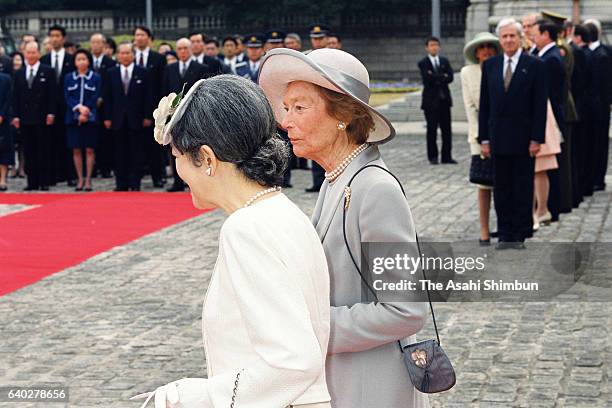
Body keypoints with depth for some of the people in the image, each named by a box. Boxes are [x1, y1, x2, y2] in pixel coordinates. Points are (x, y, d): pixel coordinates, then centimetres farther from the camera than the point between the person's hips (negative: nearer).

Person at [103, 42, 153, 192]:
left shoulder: (142, 72, 3)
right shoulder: (111, 73, 7)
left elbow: (147, 96, 1)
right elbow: (107, 97, 7)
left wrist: (148, 116, -4)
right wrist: (107, 117, 1)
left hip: (136, 119, -2)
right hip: (118, 120, 2)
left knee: (136, 152, 0)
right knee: (120, 153, 4)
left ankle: (135, 183, 4)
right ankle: (121, 184, 7)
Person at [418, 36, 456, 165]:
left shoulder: (445, 61, 13)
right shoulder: (423, 63, 0)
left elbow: (450, 78, -1)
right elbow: (427, 79, -16)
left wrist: (436, 78, -12)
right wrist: (442, 76, -11)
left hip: (444, 99, 4)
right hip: (431, 100, -4)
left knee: (447, 130, 2)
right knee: (432, 130, -1)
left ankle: (447, 156, 6)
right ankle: (433, 157, 7)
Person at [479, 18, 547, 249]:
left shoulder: (534, 66, -2)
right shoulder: (490, 65, 8)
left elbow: (540, 106, -5)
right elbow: (484, 105, 9)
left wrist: (536, 139, -10)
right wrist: (484, 138, 4)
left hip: (523, 139, -3)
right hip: (499, 138, 3)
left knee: (523, 189, 3)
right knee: (501, 189, 7)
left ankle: (520, 235, 10)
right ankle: (504, 234, 13)